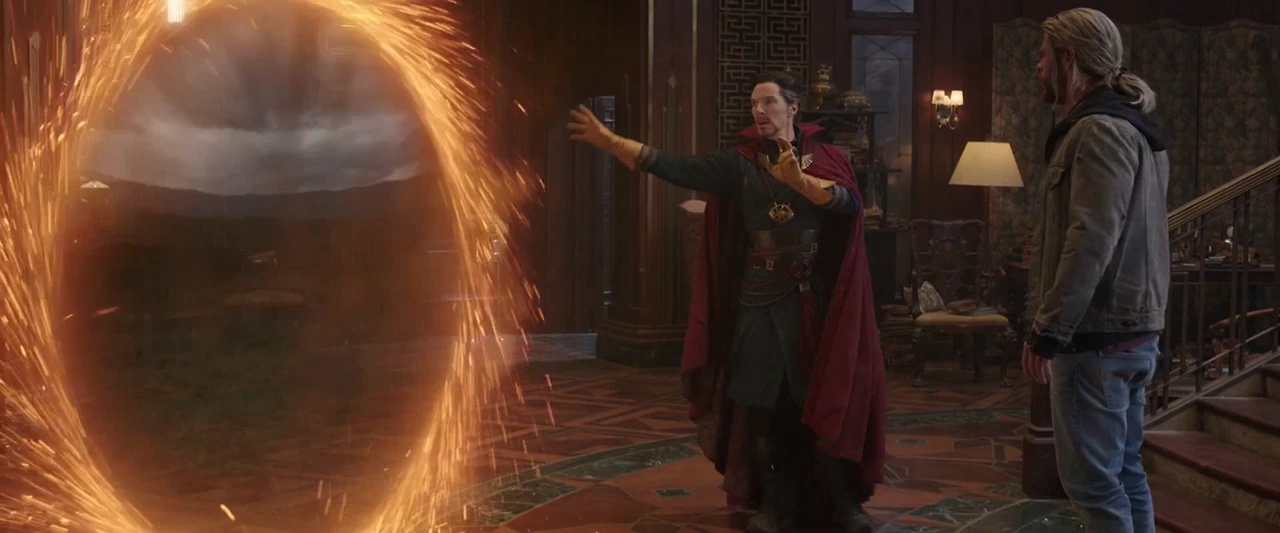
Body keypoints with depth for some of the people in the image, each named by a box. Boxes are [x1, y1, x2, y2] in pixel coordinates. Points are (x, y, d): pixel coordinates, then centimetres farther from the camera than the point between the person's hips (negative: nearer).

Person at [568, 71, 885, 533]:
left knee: (830, 402, 1)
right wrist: (610, 142, -16)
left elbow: (850, 203, -17)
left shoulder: (827, 159, 2)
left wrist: (800, 181, -32)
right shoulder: (740, 163, 3)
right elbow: (676, 169, -8)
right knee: (763, 407, 4)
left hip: (816, 301, -1)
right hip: (759, 303, 1)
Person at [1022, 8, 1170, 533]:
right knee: (1123, 470, 14)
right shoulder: (1129, 126, 17)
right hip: (1130, 330, 10)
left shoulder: (1099, 131, -15)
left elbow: (1091, 240, -23)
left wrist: (1048, 330, -19)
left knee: (1091, 478, -5)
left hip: (1097, 336, -10)